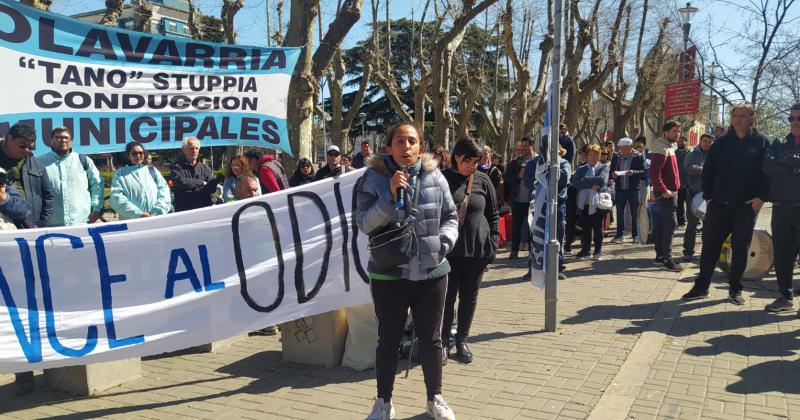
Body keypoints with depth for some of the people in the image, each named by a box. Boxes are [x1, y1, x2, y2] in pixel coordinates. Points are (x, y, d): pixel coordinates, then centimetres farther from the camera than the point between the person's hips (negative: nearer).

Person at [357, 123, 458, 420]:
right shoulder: (373, 178, -5)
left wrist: (445, 240, -7)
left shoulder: (435, 177, 1)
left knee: (431, 338, 14)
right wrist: (390, 196, -22)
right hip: (389, 274, -2)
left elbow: (450, 216, 11)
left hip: (432, 273, 2)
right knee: (389, 339, 12)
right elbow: (364, 224, -11)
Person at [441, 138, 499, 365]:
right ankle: (444, 341, 19)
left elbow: (493, 215, 7)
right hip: (449, 248, -2)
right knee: (447, 295, 5)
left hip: (477, 248, 2)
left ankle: (462, 340, 26)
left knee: (469, 296, 11)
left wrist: (492, 245, 1)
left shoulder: (483, 180, 3)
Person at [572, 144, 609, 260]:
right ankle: (585, 250, 19)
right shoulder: (581, 169, 13)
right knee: (585, 228, 7)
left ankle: (598, 251, 12)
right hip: (584, 203, 3)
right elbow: (575, 182, -5)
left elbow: (602, 180, -15)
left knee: (598, 228, 3)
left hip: (598, 203, -2)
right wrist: (592, 184, -14)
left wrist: (585, 180, -9)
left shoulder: (603, 168, 5)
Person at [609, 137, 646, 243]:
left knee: (634, 213, 4)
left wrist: (633, 172, -22)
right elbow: (610, 172, 11)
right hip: (620, 189, 3)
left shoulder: (638, 158, -1)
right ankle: (619, 235, 13)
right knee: (619, 213, 6)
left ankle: (636, 235, 13)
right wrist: (613, 174, -11)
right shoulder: (616, 158, 8)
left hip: (633, 189, -3)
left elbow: (644, 173, -6)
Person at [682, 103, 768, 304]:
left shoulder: (761, 142, 1)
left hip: (747, 205, -2)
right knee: (710, 246, 3)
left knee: (740, 248, 7)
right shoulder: (722, 142, 7)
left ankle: (735, 289, 18)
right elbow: (708, 170, 9)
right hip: (719, 204, 2)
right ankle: (701, 286, 11)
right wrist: (708, 195, 2)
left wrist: (761, 197, -11)